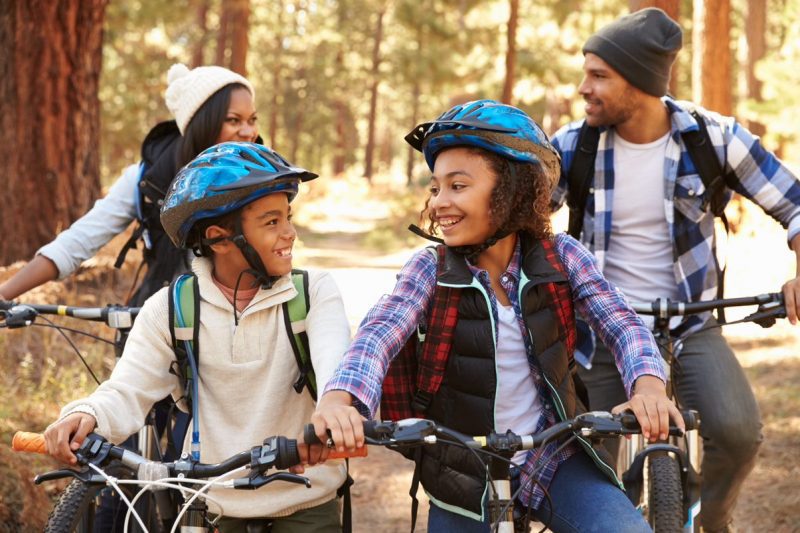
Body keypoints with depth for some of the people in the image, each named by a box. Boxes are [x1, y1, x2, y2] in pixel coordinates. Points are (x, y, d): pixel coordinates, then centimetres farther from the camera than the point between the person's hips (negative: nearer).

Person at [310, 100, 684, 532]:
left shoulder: (560, 257, -4)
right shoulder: (431, 269, -7)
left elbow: (623, 326, -12)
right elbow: (378, 334, -23)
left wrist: (648, 385, -35)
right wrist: (339, 399, -45)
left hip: (554, 462, 0)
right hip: (464, 478, 0)